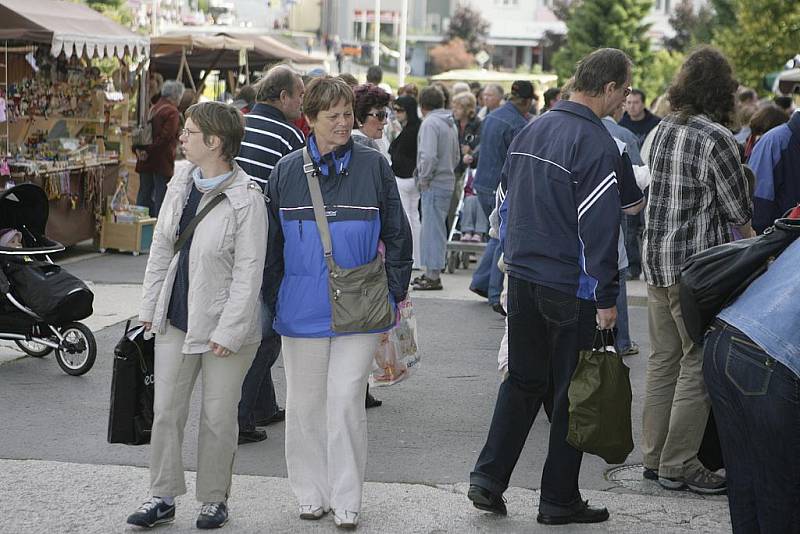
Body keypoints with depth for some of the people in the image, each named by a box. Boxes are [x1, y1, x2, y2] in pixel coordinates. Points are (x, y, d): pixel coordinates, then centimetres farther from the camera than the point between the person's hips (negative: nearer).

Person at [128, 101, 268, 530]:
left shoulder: (246, 200, -16)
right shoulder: (181, 183, 4)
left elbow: (248, 272, -16)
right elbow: (161, 248, 11)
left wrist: (228, 331, -18)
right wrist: (150, 307, 11)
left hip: (224, 323, -6)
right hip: (176, 318, 6)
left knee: (218, 417, 6)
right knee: (166, 409, 10)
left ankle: (214, 499, 22)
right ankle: (162, 496, 21)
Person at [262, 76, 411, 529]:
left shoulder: (374, 166, 0)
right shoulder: (287, 171, 4)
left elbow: (396, 233, 6)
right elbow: (272, 242, 12)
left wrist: (395, 292, 3)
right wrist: (273, 300, 10)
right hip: (302, 310, 2)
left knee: (346, 404, -4)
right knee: (304, 405, 9)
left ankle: (347, 502, 7)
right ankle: (312, 494, 23)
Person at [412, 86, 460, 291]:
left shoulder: (429, 123, -14)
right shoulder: (451, 124, 15)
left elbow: (429, 156, -23)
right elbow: (456, 156, 21)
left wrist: (423, 179, -12)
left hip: (434, 185, -9)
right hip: (448, 181, 9)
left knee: (432, 229, -4)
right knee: (435, 228, 16)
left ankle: (433, 276, 0)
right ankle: (431, 272, 22)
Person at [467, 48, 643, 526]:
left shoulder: (532, 131, 9)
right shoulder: (598, 145, -17)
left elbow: (506, 197, 16)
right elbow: (598, 228, -19)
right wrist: (606, 299, -13)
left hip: (522, 277, 7)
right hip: (571, 289, -7)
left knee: (522, 381, 18)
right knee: (573, 394, 5)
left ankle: (488, 478, 13)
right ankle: (559, 500, 12)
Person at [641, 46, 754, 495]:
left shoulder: (664, 129, 8)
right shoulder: (717, 138, -15)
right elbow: (738, 211, -9)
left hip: (657, 261, 8)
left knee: (664, 360, 15)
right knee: (699, 365, 0)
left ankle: (654, 457, 22)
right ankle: (679, 466, 3)